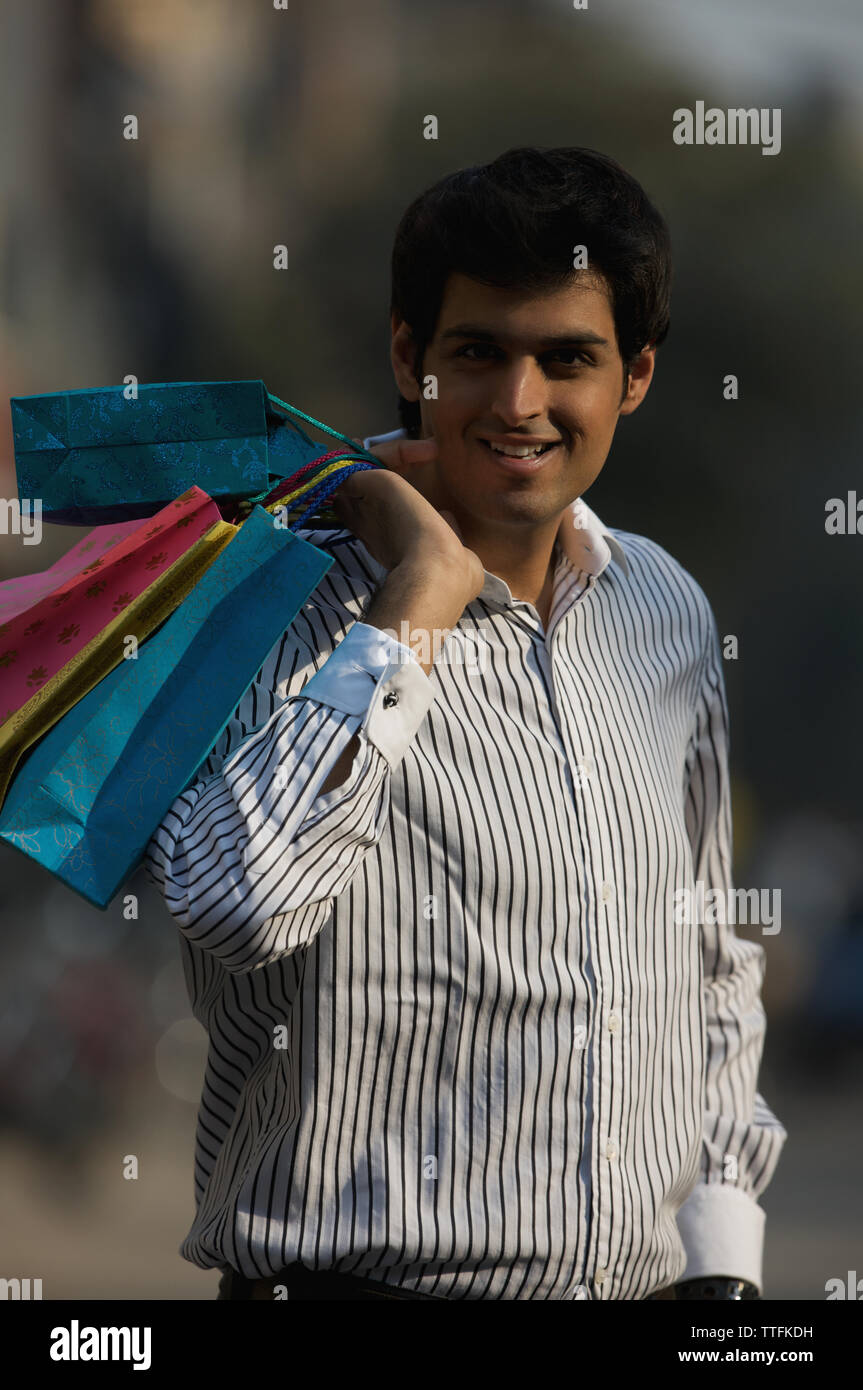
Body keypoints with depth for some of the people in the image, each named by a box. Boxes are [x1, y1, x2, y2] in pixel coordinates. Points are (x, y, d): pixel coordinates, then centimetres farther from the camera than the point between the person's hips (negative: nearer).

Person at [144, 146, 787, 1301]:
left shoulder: (666, 610, 8)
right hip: (362, 1275, -5)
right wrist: (423, 597, -23)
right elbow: (236, 899, -31)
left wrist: (722, 1262, 10)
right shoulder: (291, 617, -12)